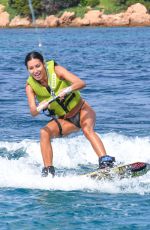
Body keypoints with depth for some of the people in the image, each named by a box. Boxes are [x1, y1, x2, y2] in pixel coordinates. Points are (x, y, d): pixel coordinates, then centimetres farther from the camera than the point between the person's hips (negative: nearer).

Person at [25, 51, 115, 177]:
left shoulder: (56, 70, -18)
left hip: (82, 110, -3)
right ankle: (48, 170, -21)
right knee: (44, 133, -23)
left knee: (87, 129, -33)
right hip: (64, 119, 3)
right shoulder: (30, 86, -10)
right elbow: (33, 112, -21)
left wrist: (67, 89, -49)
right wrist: (40, 107, -44)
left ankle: (105, 161, -48)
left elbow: (81, 83, -29)